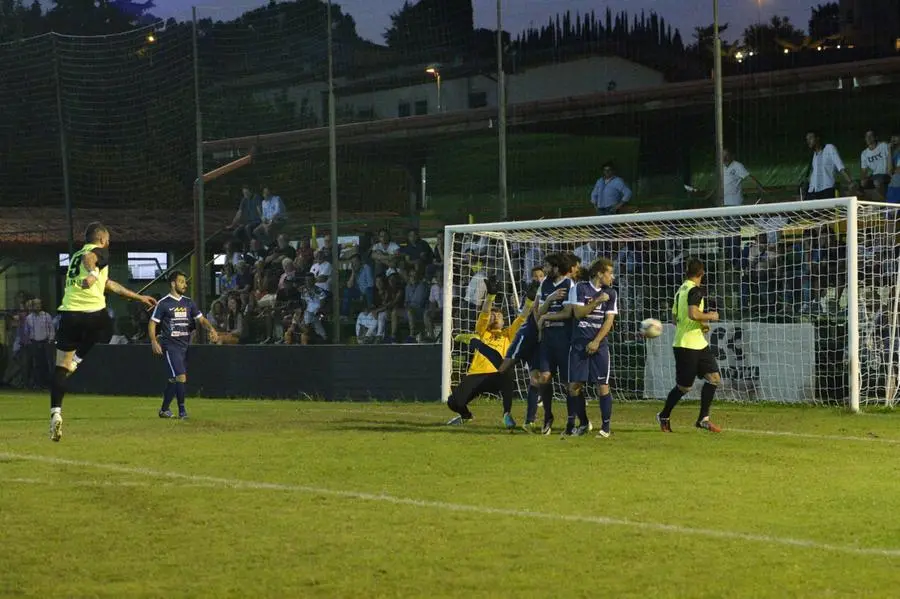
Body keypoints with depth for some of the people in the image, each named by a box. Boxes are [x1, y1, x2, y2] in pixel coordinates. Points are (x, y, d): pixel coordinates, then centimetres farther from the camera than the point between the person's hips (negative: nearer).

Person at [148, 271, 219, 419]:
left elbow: (201, 319, 10)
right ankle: (181, 410, -12)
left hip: (185, 345, 6)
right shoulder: (163, 303, -4)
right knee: (180, 377, -16)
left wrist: (211, 329, -10)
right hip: (171, 346, -6)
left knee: (174, 379, 11)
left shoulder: (188, 303, 12)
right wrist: (154, 341, -17)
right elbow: (152, 323, -4)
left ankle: (164, 409, 22)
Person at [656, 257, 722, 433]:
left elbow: (675, 318, 20)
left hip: (699, 345, 9)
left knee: (714, 378, 1)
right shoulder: (695, 290, -14)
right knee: (684, 386, 2)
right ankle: (664, 416, 20)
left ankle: (703, 419, 2)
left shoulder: (681, 290, 15)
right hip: (687, 345, -9)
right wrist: (710, 316, -12)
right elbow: (693, 314, -28)